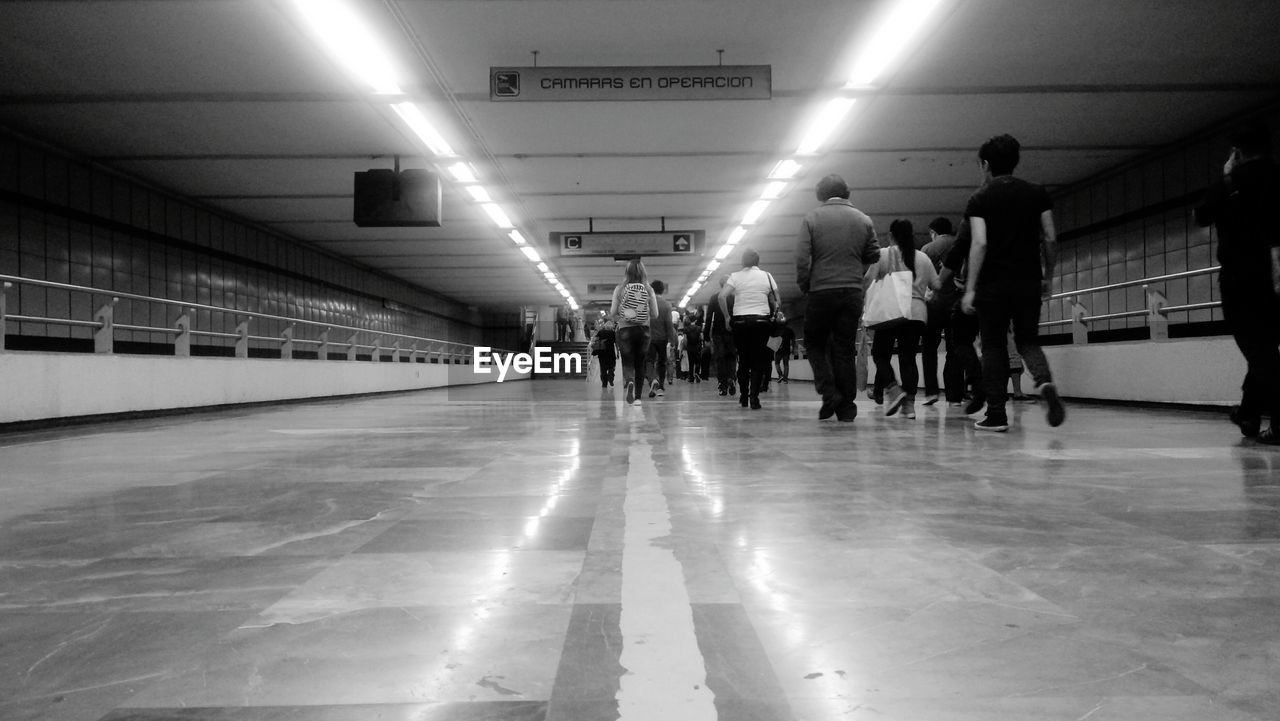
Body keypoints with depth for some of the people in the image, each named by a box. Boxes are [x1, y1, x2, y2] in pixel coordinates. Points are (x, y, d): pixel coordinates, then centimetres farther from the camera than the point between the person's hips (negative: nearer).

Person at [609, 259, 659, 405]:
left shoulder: (620, 289, -5)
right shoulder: (648, 289, -2)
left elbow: (612, 313, -5)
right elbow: (655, 314, -1)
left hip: (625, 329, -1)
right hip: (643, 330, 1)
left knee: (628, 362, 4)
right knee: (640, 363, 14)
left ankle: (629, 382, -28)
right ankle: (637, 396, 16)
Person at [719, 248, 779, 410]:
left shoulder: (735, 276, 3)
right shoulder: (767, 276, 6)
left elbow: (722, 296, -10)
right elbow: (776, 302, 3)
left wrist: (727, 316, -1)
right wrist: (772, 316, 16)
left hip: (740, 321, 1)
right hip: (762, 321, 0)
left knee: (743, 360, 12)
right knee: (759, 360, 4)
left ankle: (743, 397, 15)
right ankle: (754, 397, -9)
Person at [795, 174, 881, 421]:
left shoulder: (811, 218, -2)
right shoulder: (863, 220, 7)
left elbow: (801, 258, -8)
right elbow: (873, 257, 10)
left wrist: (804, 286, 4)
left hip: (821, 291, -3)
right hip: (853, 292, 3)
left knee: (814, 344, 13)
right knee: (845, 349, 8)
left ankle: (829, 392, -4)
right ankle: (846, 407, 8)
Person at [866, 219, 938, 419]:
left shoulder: (883, 255, 2)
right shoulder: (923, 258, 12)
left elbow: (869, 281, -4)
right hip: (917, 312, 3)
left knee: (880, 353, 8)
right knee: (909, 357, 6)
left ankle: (892, 389, -13)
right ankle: (909, 403, 1)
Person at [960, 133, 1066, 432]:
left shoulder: (980, 198, -2)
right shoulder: (1036, 194, 7)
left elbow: (980, 243, -12)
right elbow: (1050, 239, 4)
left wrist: (970, 289, -13)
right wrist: (1048, 276, 16)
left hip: (993, 284, -3)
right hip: (1029, 281, 3)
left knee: (994, 347, 6)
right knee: (1028, 340, 15)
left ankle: (996, 414, 4)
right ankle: (1045, 382, -15)